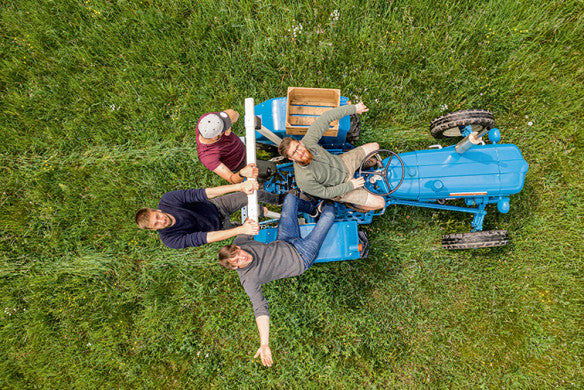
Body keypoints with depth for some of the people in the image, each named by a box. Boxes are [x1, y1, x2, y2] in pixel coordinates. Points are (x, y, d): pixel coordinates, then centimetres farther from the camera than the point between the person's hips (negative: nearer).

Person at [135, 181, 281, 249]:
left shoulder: (168, 199, -27)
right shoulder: (171, 240, -30)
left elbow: (202, 193, -35)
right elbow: (206, 238, -37)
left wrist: (240, 186, -46)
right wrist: (241, 230, -48)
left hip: (216, 205, 2)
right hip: (218, 226, -1)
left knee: (259, 194, 3)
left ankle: (279, 199, 38)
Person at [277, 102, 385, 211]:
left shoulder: (307, 141, -29)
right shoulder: (304, 180, -38)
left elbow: (325, 118, -22)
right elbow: (324, 193, -22)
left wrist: (354, 108, -19)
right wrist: (350, 185, -17)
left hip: (342, 163, 5)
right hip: (339, 187, -5)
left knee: (374, 147, 11)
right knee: (380, 203, -6)